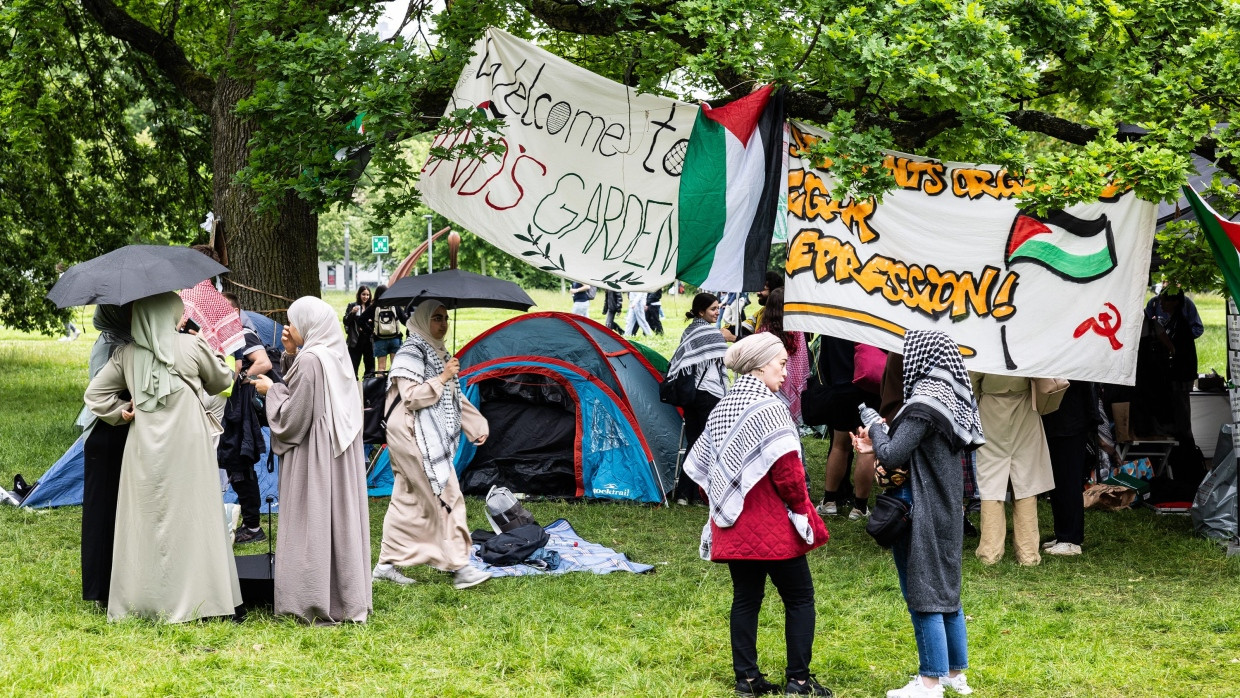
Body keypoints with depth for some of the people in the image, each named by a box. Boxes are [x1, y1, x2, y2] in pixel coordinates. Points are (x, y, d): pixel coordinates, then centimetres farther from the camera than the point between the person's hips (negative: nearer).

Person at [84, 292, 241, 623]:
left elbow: (95, 393, 6)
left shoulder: (126, 354, 3)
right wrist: (212, 352, 23)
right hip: (187, 448, -3)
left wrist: (122, 412, 11)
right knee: (189, 520, 1)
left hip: (143, 451, 3)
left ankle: (138, 601, 12)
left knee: (144, 522, 7)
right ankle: (191, 597, 1)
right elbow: (222, 381, 10)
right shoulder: (191, 347, -5)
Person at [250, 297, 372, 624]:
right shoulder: (337, 355, 7)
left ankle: (319, 607, 1)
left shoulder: (310, 361, -19)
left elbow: (293, 416, -17)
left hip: (313, 458, -9)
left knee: (313, 524, -3)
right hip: (340, 458, 9)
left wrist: (271, 390, -1)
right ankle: (348, 600, 17)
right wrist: (291, 354, 6)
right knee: (339, 520, 12)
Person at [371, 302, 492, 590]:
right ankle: (459, 568, -11)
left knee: (407, 501, 10)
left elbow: (454, 398, 26)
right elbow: (411, 397, -21)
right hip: (414, 436, -10)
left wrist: (476, 424, 24)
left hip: (432, 436, 10)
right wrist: (443, 378, -17)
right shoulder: (411, 353, -12)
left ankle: (387, 565, 15)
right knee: (446, 496, -11)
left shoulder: (438, 353, 17)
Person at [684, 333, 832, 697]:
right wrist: (803, 510, -5)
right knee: (799, 597, 4)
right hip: (773, 525, -7)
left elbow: (700, 463, 14)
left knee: (745, 598, 12)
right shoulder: (770, 408, -15)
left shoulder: (722, 409, 9)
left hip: (733, 527, 7)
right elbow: (787, 472, -19)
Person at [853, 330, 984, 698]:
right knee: (946, 590, 16)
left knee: (923, 593, -2)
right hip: (946, 512, 9)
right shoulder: (952, 399, 7)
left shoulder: (923, 404, -19)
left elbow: (892, 458, -20)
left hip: (922, 515, -9)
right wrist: (877, 445, 6)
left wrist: (877, 433, -1)